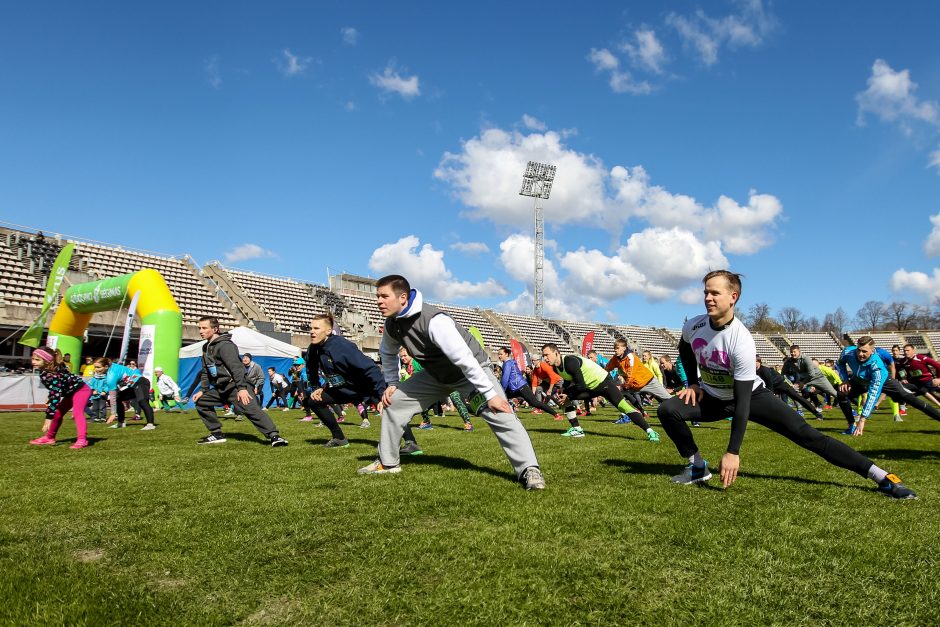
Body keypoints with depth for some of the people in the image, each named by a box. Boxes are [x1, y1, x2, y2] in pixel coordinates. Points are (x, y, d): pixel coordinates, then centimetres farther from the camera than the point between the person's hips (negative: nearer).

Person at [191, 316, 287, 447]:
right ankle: (216, 434, 17)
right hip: (220, 388, 10)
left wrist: (241, 388, -31)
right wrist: (203, 390, 17)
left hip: (235, 386, -10)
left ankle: (274, 436, -30)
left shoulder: (224, 345, -15)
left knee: (252, 410, -23)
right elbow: (205, 372, 25)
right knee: (201, 402, 14)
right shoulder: (206, 347, 16)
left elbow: (236, 367, -24)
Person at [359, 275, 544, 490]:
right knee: (393, 402, 4)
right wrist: (391, 383, 6)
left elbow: (465, 359, -38)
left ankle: (529, 470, -20)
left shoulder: (434, 321, -36)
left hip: (472, 370, -7)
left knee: (499, 414, -27)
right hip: (437, 374, 7)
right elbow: (388, 353, 13)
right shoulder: (392, 324, -10)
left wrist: (490, 394, -37)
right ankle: (387, 462, 19)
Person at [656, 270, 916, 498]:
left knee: (805, 434, -16)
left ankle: (881, 477, -10)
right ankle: (697, 467, -1)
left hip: (751, 395, -4)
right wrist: (693, 383, 2)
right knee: (667, 409, -19)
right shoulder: (693, 326, -17)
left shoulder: (741, 341, -31)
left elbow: (742, 401, -30)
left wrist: (733, 452, -31)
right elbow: (685, 349, 12)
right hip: (714, 398, 4)